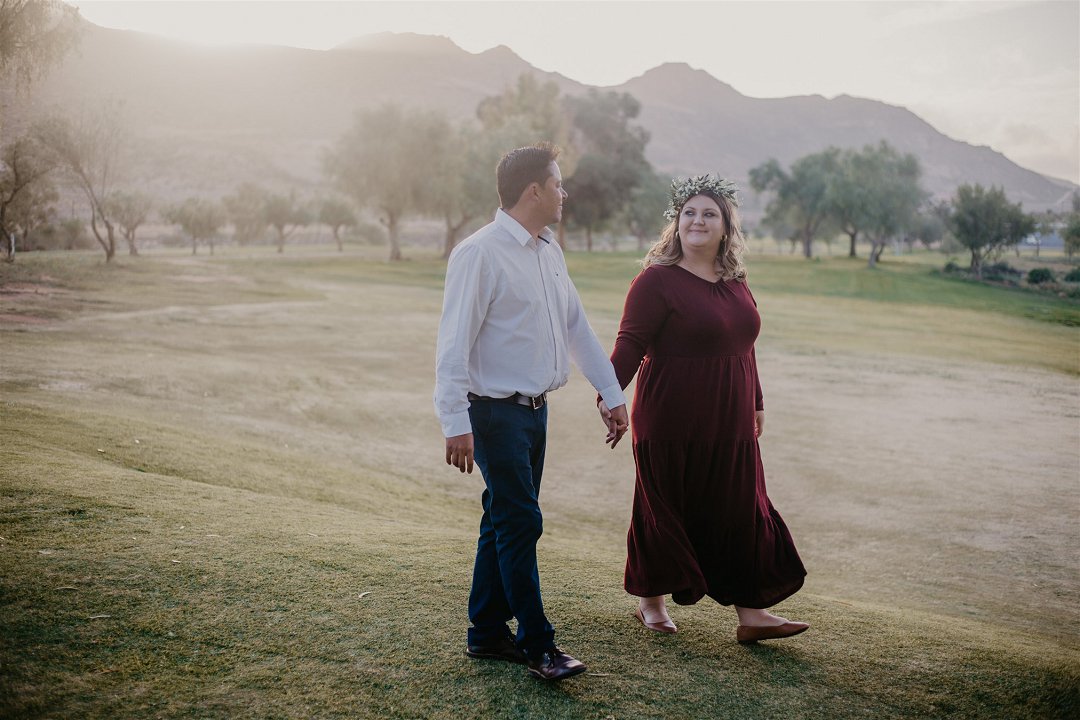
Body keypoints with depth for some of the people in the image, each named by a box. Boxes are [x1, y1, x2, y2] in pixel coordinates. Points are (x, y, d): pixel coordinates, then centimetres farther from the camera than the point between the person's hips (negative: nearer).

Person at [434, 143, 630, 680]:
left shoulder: (549, 252, 12)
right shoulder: (480, 253, -14)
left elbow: (576, 326, 18)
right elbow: (454, 342, -17)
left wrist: (612, 393, 18)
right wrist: (456, 423, -21)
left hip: (534, 409, 8)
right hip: (496, 412, -8)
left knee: (504, 523, 14)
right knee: (521, 524, -6)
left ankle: (487, 633, 24)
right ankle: (536, 644, 6)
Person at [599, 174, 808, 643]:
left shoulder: (735, 283, 11)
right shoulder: (657, 281, -10)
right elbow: (631, 344, -16)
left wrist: (756, 403, 24)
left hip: (730, 427, 6)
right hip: (672, 426, -6)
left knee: (742, 513, 6)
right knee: (665, 513, 6)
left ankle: (752, 613, 13)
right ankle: (651, 603, 24)